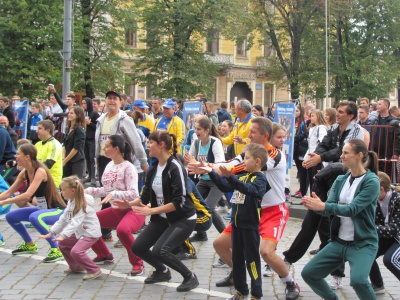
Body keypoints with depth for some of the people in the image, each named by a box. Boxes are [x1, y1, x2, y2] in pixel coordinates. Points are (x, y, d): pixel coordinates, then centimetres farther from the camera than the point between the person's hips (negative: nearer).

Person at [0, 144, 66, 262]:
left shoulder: (40, 172, -23)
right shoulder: (25, 173, 1)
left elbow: (27, 195, -33)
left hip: (57, 210, -9)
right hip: (42, 209, 9)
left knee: (34, 217, -37)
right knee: (10, 216, 9)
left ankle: (56, 250, -26)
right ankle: (29, 245, 27)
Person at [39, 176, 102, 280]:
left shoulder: (82, 204, -24)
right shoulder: (71, 202, 6)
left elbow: (75, 222, -34)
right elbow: (63, 220, 10)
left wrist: (63, 235, -42)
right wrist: (51, 233, 5)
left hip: (91, 232, -10)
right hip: (80, 232, 10)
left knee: (76, 251, -25)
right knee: (63, 244, 15)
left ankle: (94, 270, -11)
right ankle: (76, 267, 27)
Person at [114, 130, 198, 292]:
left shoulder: (175, 168, -21)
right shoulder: (153, 168, 4)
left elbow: (179, 202, -26)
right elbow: (146, 196, 9)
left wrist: (151, 211, -28)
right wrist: (129, 204, -9)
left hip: (183, 219, -8)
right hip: (162, 218, 8)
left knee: (159, 251, -23)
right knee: (138, 247, 3)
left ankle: (190, 277, -2)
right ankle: (162, 271, 28)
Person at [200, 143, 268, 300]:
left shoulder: (260, 178, -13)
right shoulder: (242, 176, 9)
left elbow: (248, 188, -32)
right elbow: (225, 187, 15)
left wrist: (230, 176, -45)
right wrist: (211, 173, 5)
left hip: (250, 225, -7)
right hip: (236, 223, 7)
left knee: (252, 259, -1)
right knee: (237, 258, 14)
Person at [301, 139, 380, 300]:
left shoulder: (371, 181, -12)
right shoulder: (340, 180, 7)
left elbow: (352, 209, -23)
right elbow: (329, 208, -3)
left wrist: (322, 206, -34)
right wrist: (317, 205, -26)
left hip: (363, 244, -7)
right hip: (338, 241, 7)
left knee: (358, 280, -31)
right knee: (308, 274, 6)